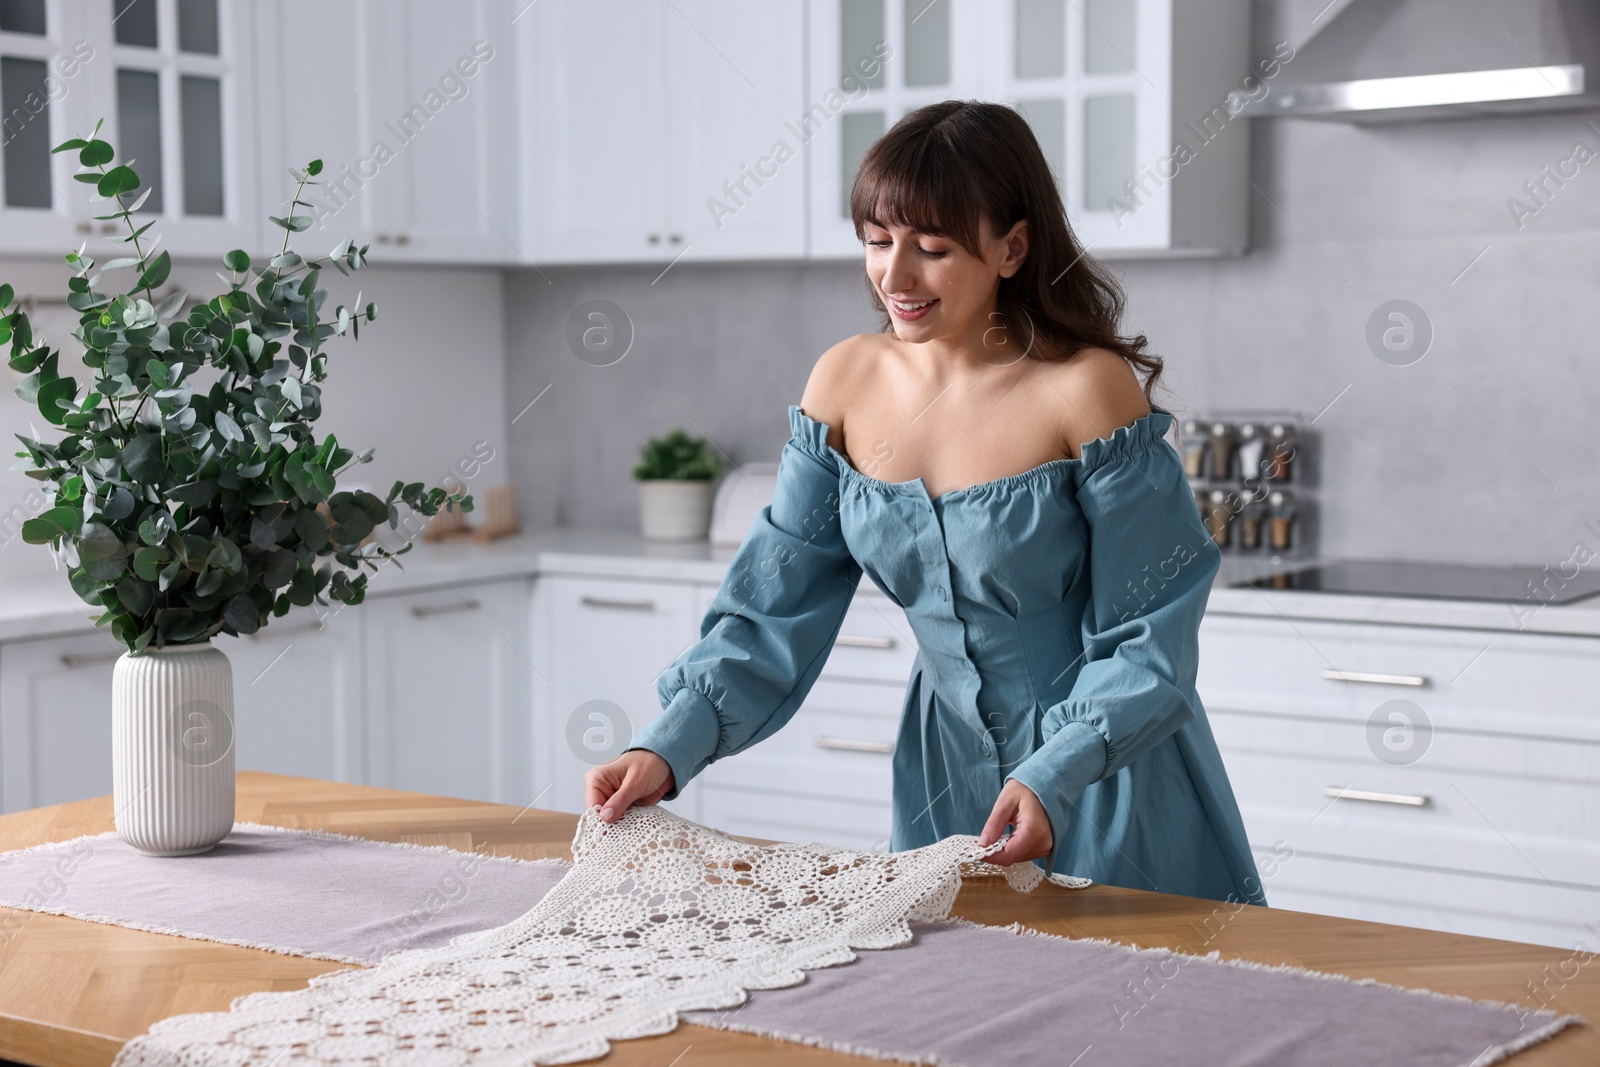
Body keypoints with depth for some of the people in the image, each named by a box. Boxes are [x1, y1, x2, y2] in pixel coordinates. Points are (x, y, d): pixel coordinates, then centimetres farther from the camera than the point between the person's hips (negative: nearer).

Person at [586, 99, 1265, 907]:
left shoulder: (1087, 388, -20)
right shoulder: (846, 383, -5)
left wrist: (1055, 779, -32)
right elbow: (774, 604, -4)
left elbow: (1147, 638, -17)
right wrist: (667, 747, -17)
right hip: (947, 770, 5)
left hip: (1109, 775, -4)